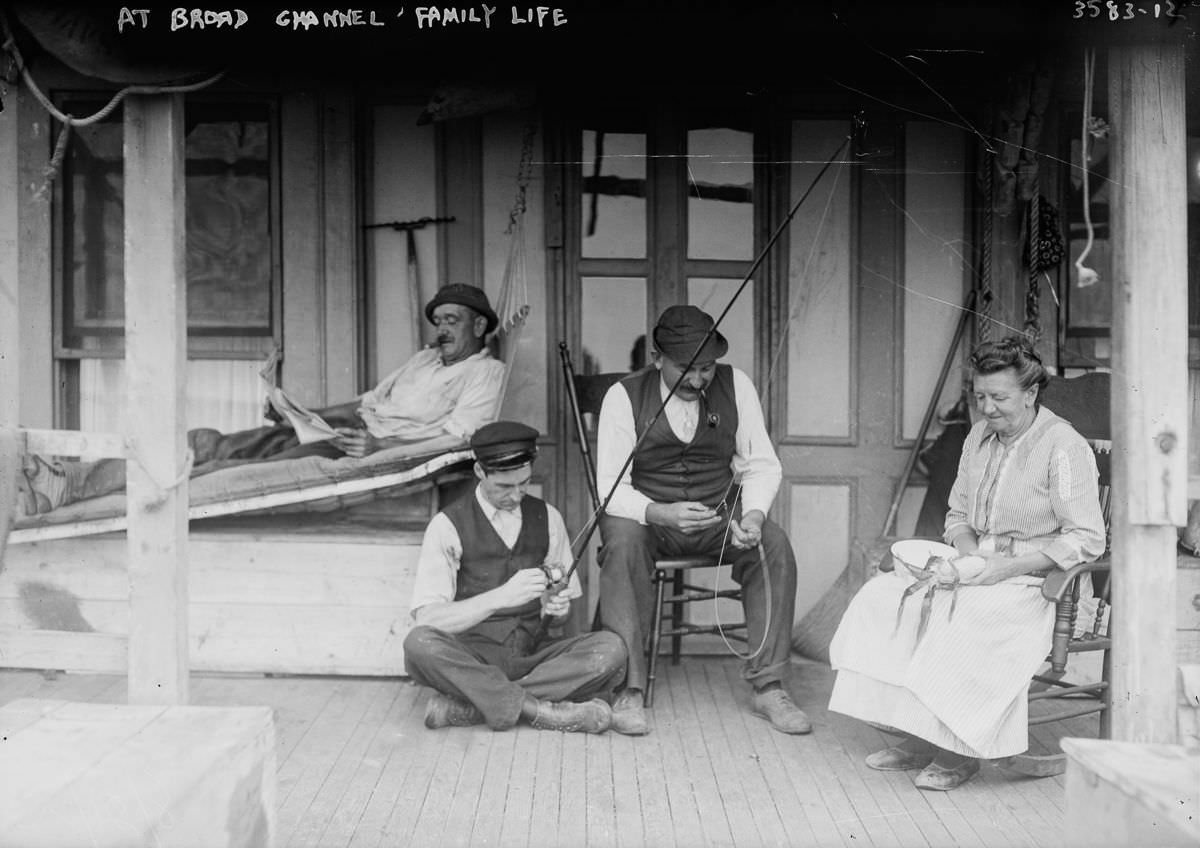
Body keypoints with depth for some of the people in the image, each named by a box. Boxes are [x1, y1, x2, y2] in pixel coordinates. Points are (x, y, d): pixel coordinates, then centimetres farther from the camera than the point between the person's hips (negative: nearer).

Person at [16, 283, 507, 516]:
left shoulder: (485, 372, 1)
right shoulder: (425, 359, 28)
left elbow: (453, 439, -12)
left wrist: (378, 448, -23)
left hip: (383, 450, -8)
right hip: (353, 429, 9)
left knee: (245, 472, -23)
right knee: (208, 444, -8)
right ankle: (66, 481, -14)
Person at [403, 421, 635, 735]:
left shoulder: (547, 518, 8)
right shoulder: (448, 526, -5)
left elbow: (559, 616, 11)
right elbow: (427, 618, -15)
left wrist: (556, 609, -14)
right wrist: (501, 596, -28)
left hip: (534, 654, 4)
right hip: (472, 659, -3)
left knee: (611, 649, -23)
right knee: (419, 644, -34)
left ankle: (469, 705, -24)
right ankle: (541, 709, -27)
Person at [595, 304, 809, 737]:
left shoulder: (735, 385, -2)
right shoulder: (623, 396, -10)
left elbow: (762, 465, 1)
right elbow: (611, 488, -13)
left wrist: (753, 514, -21)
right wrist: (660, 513, -33)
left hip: (719, 514, 2)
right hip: (646, 515, -2)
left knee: (775, 546, -25)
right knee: (622, 543, -34)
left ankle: (769, 685, -15)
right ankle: (629, 690, -28)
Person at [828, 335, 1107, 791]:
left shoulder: (1064, 448, -11)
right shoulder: (979, 436, 12)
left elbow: (1086, 540, -15)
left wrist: (1006, 566, -20)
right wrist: (968, 551, -2)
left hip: (1034, 582, -7)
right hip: (978, 571, 7)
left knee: (963, 619, -35)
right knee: (882, 596, -13)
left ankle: (961, 748, -16)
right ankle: (917, 735, -12)